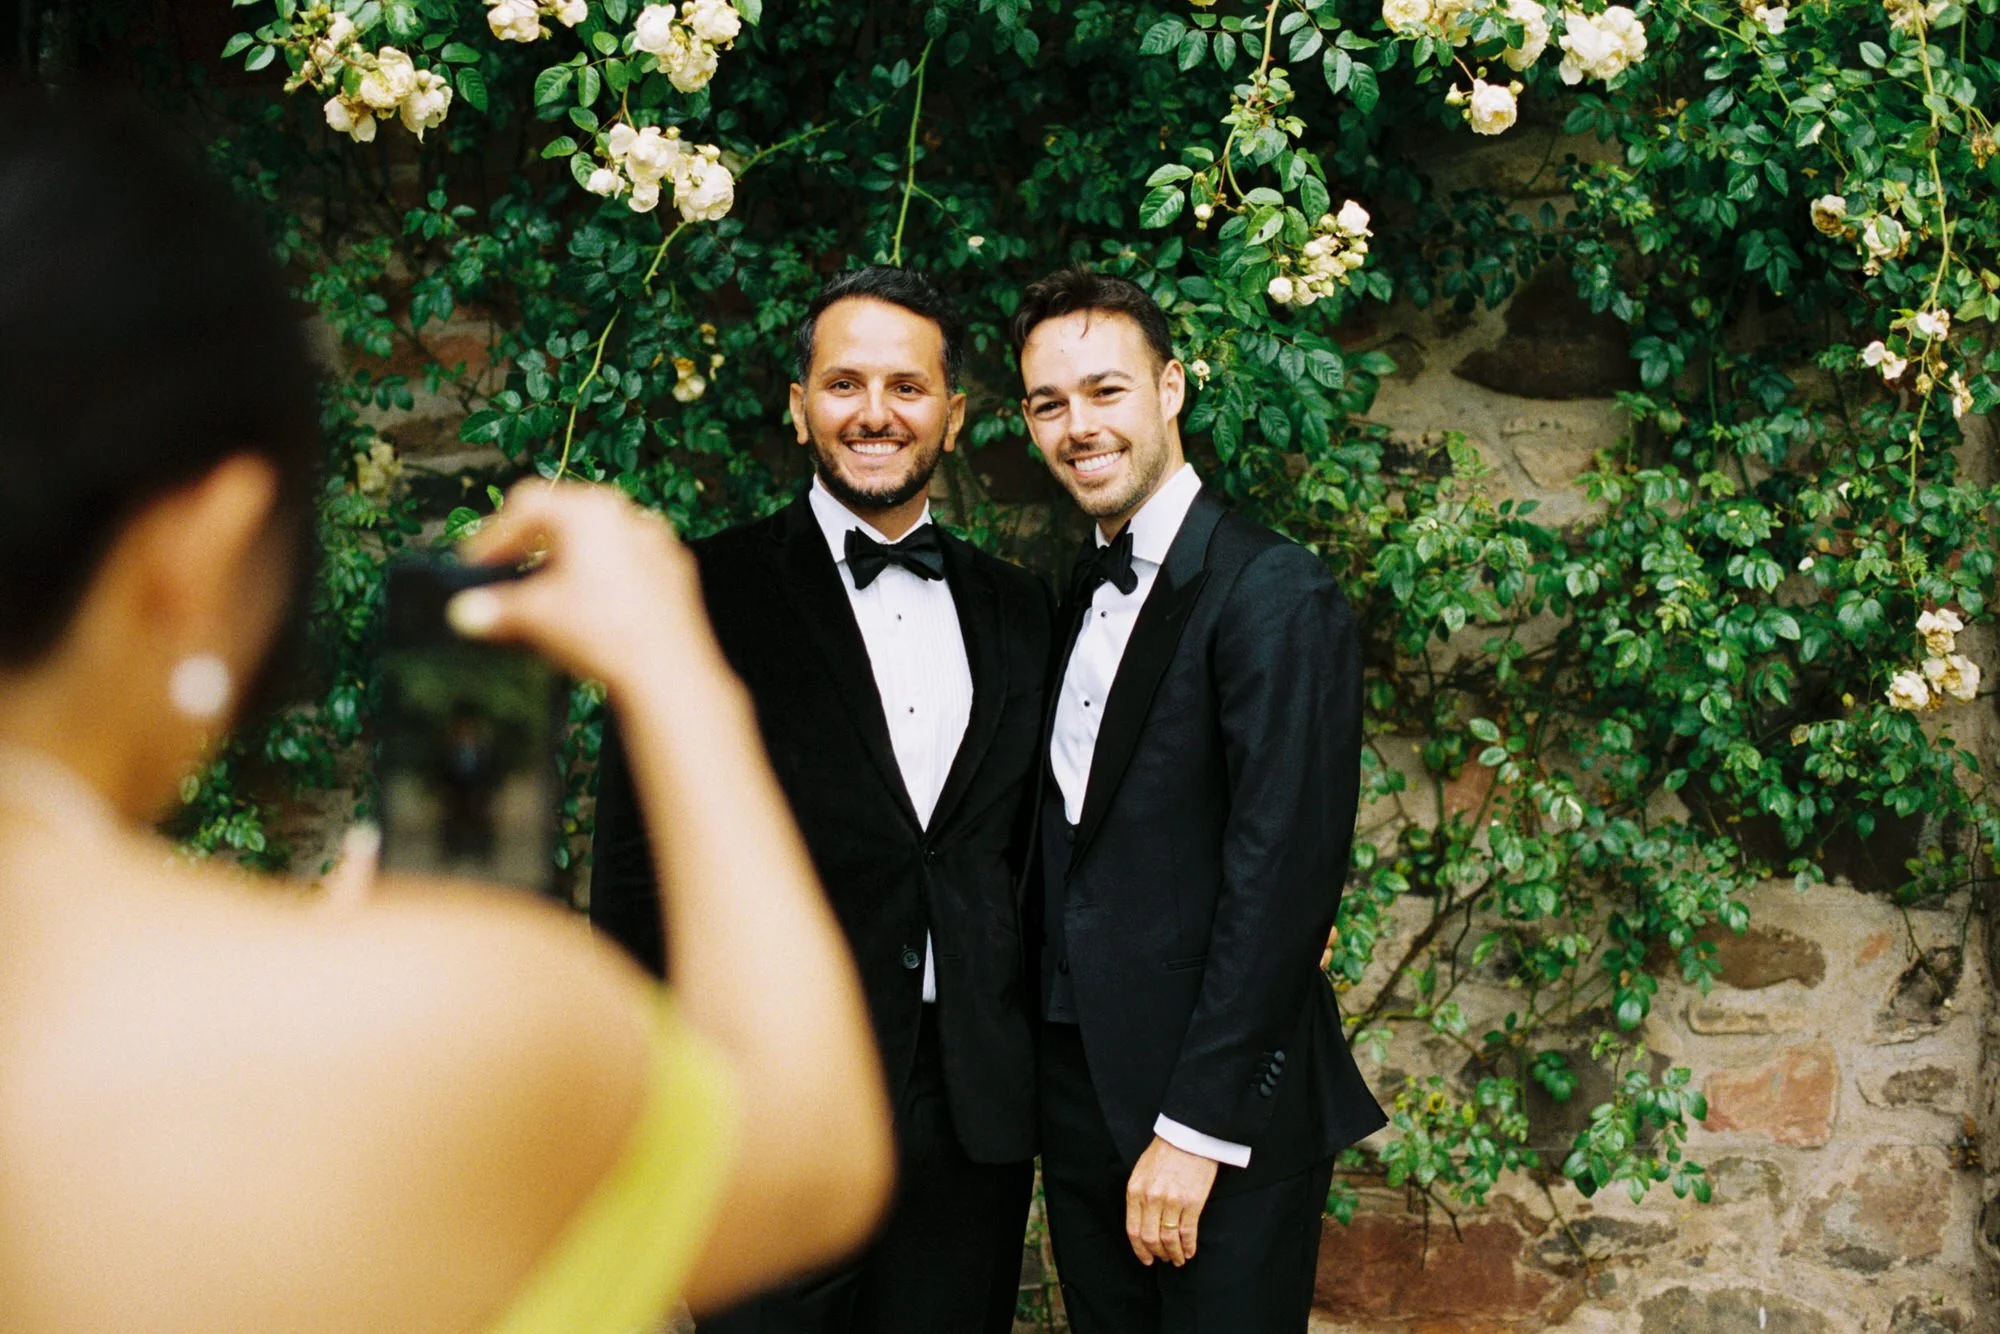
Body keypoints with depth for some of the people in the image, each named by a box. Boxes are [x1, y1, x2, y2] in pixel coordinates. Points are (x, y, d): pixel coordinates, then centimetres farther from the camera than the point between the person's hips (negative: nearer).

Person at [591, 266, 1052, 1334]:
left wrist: (1031, 1072, 8)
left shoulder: (1014, 608, 11)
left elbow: (1026, 854, 14)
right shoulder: (704, 596, -2)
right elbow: (637, 866, -4)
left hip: (976, 1115, 4)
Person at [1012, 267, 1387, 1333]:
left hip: (1220, 1110, -7)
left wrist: (1197, 1125, -20)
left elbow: (1283, 877, -19)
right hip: (1079, 1088, 7)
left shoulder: (1273, 595, -13)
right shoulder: (1077, 601, 13)